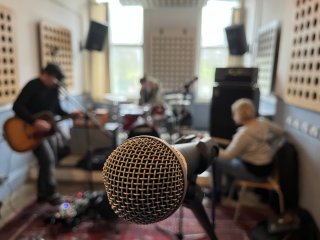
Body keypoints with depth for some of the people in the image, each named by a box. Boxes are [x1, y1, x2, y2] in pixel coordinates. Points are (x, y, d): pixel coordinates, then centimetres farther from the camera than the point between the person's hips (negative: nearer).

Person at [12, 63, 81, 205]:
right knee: (48, 159, -14)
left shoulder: (54, 88, 5)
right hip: (32, 130, -8)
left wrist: (71, 115, -6)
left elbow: (57, 109, 10)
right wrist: (35, 122, -33)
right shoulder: (32, 86, -17)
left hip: (47, 129, 8)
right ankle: (51, 194, 3)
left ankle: (43, 194, 25)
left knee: (51, 160, 10)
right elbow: (17, 107, -25)